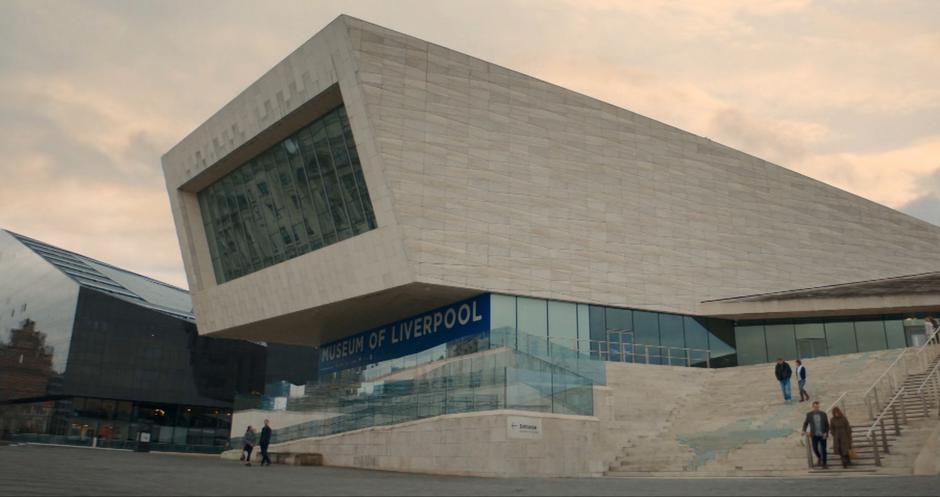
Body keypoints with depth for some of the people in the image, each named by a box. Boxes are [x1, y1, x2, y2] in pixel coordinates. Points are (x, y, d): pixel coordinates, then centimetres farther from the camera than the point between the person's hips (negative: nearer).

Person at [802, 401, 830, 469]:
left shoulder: (823, 414, -4)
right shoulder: (809, 414, -4)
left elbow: (827, 425, 1)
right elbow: (805, 423, 6)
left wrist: (826, 433, -12)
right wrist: (804, 431, -10)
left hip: (822, 435, 0)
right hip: (815, 435, 0)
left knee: (823, 449, 1)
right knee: (815, 449, -4)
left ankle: (824, 464, 15)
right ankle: (820, 458, 26)